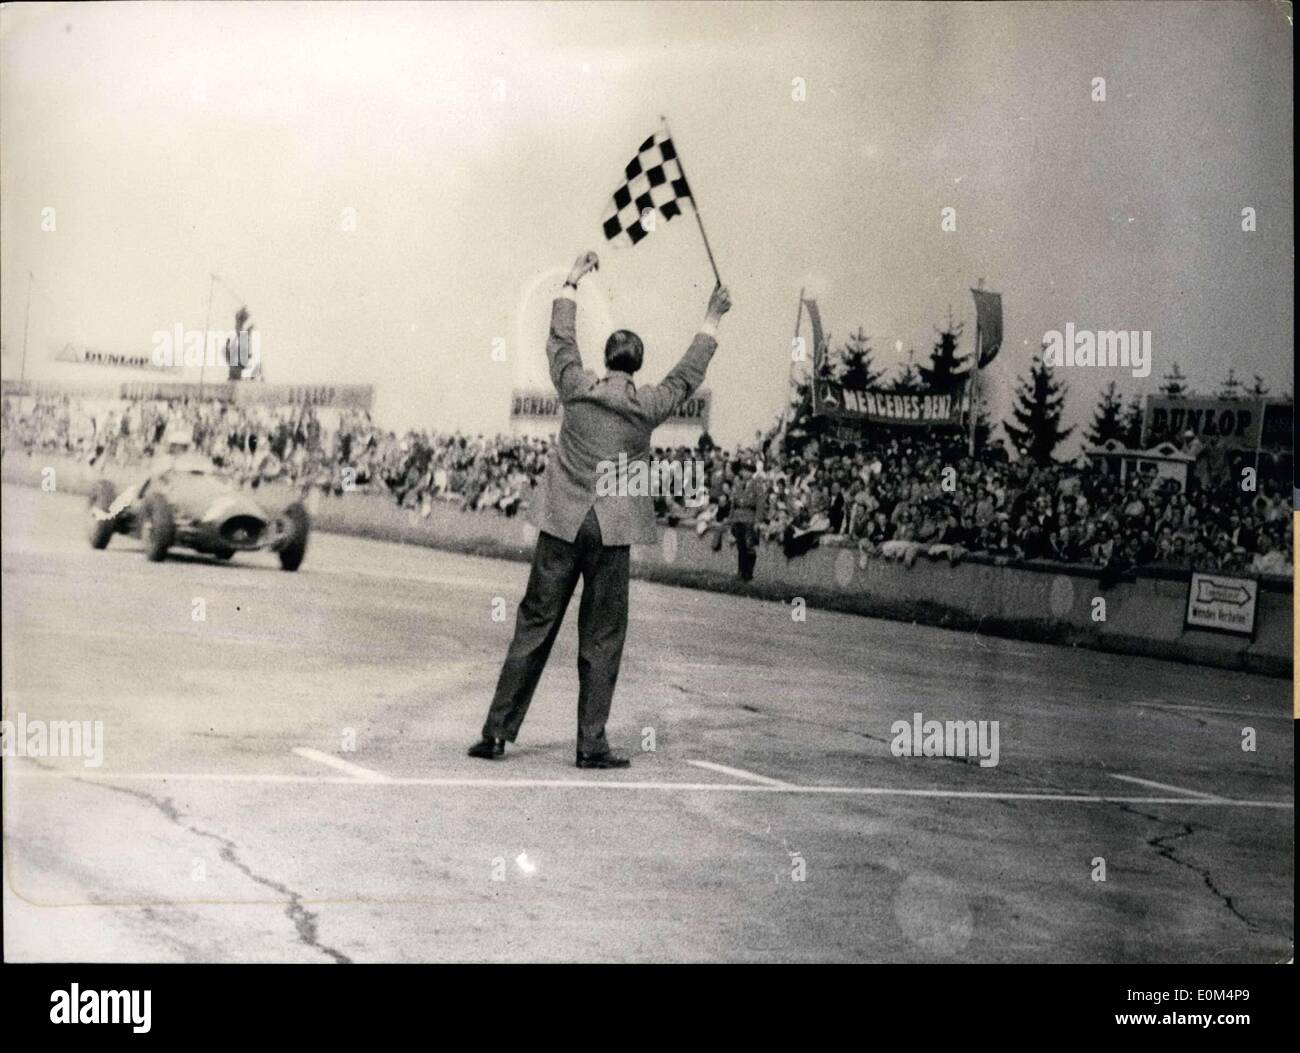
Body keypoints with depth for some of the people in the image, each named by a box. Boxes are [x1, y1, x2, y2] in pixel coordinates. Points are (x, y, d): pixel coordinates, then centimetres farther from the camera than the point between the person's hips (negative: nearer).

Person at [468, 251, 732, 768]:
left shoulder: (576, 387, 2)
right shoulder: (648, 405, -1)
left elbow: (560, 339, 18)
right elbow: (689, 372, 15)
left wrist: (573, 280, 30)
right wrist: (712, 319, 28)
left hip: (561, 523, 2)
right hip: (613, 531, -1)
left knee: (534, 626, 4)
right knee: (602, 638, 4)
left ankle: (496, 732, 5)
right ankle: (592, 743, 4)